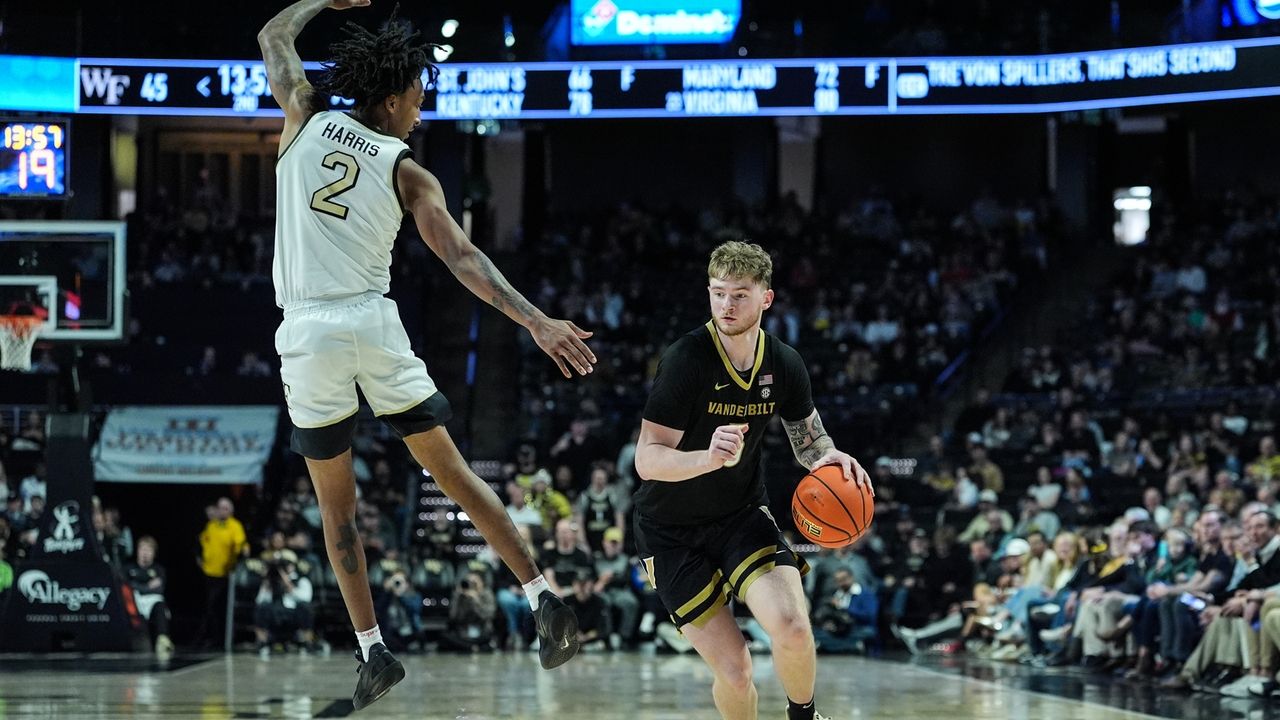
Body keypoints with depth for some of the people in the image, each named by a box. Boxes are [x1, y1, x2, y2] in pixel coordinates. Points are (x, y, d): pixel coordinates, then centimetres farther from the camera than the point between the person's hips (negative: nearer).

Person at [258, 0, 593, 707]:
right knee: (452, 471, 9)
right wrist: (537, 322, -13)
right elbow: (462, 258, -8)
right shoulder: (406, 172, 2)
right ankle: (543, 600, 2)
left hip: (307, 334, 1)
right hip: (375, 325, -1)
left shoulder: (307, 118, 6)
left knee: (336, 502, 10)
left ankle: (372, 650, 5)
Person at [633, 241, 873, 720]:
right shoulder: (685, 360, -21)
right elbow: (647, 460, -24)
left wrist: (830, 458, -13)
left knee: (792, 627, -23)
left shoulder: (784, 365, -5)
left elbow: (809, 438, 12)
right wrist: (710, 457, -44)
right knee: (733, 669, -12)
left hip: (741, 514, 3)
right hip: (670, 531, -3)